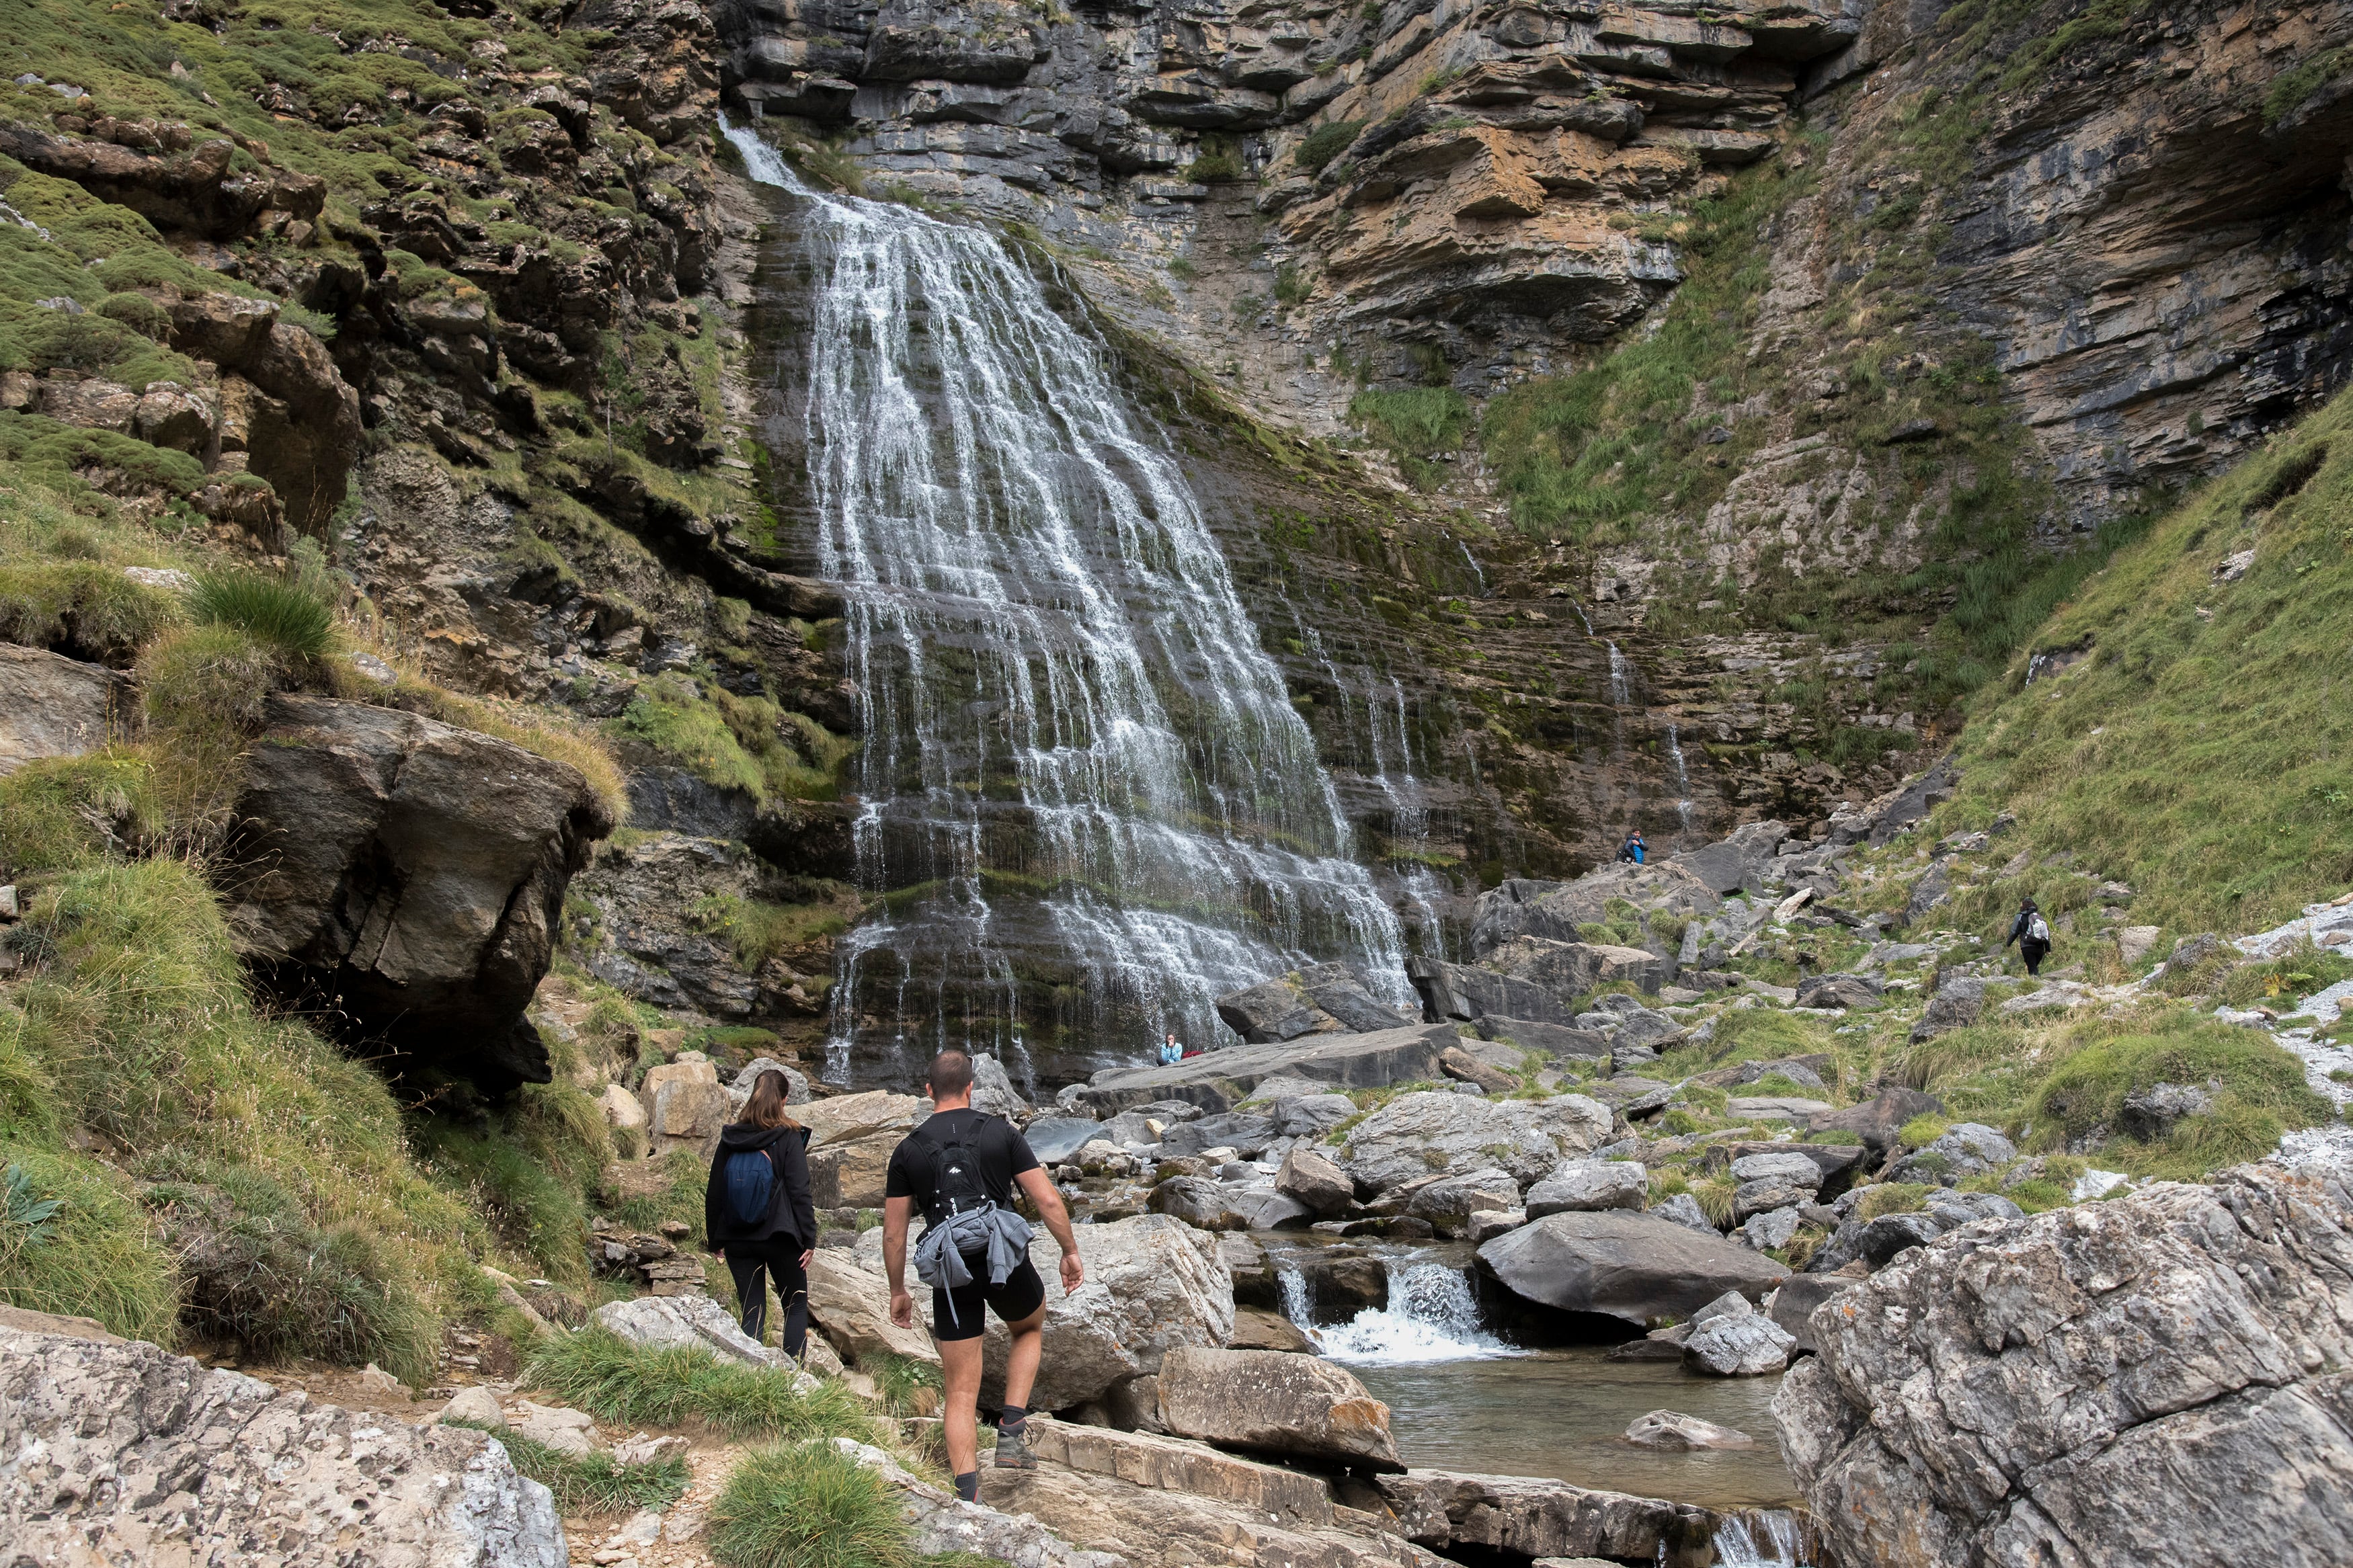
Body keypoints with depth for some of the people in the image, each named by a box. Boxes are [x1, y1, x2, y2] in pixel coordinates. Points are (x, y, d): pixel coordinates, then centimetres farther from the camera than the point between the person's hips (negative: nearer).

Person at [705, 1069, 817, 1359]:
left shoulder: (730, 1139, 4)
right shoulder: (789, 1139, -7)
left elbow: (714, 1194, 7)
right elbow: (799, 1193, -10)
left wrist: (716, 1241, 15)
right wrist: (808, 1239, -5)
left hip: (738, 1241, 3)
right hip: (779, 1237, -3)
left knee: (752, 1313, 10)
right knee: (797, 1307, 10)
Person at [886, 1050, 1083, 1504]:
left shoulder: (908, 1151, 6)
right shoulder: (1002, 1133, 2)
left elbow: (893, 1234, 7)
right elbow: (1047, 1200, -2)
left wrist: (898, 1292, 18)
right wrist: (1070, 1251, 11)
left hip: (950, 1274, 1)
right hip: (1005, 1259, 0)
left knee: (961, 1393, 9)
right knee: (1030, 1329, 31)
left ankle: (969, 1497, 2)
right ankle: (1010, 1433, 17)